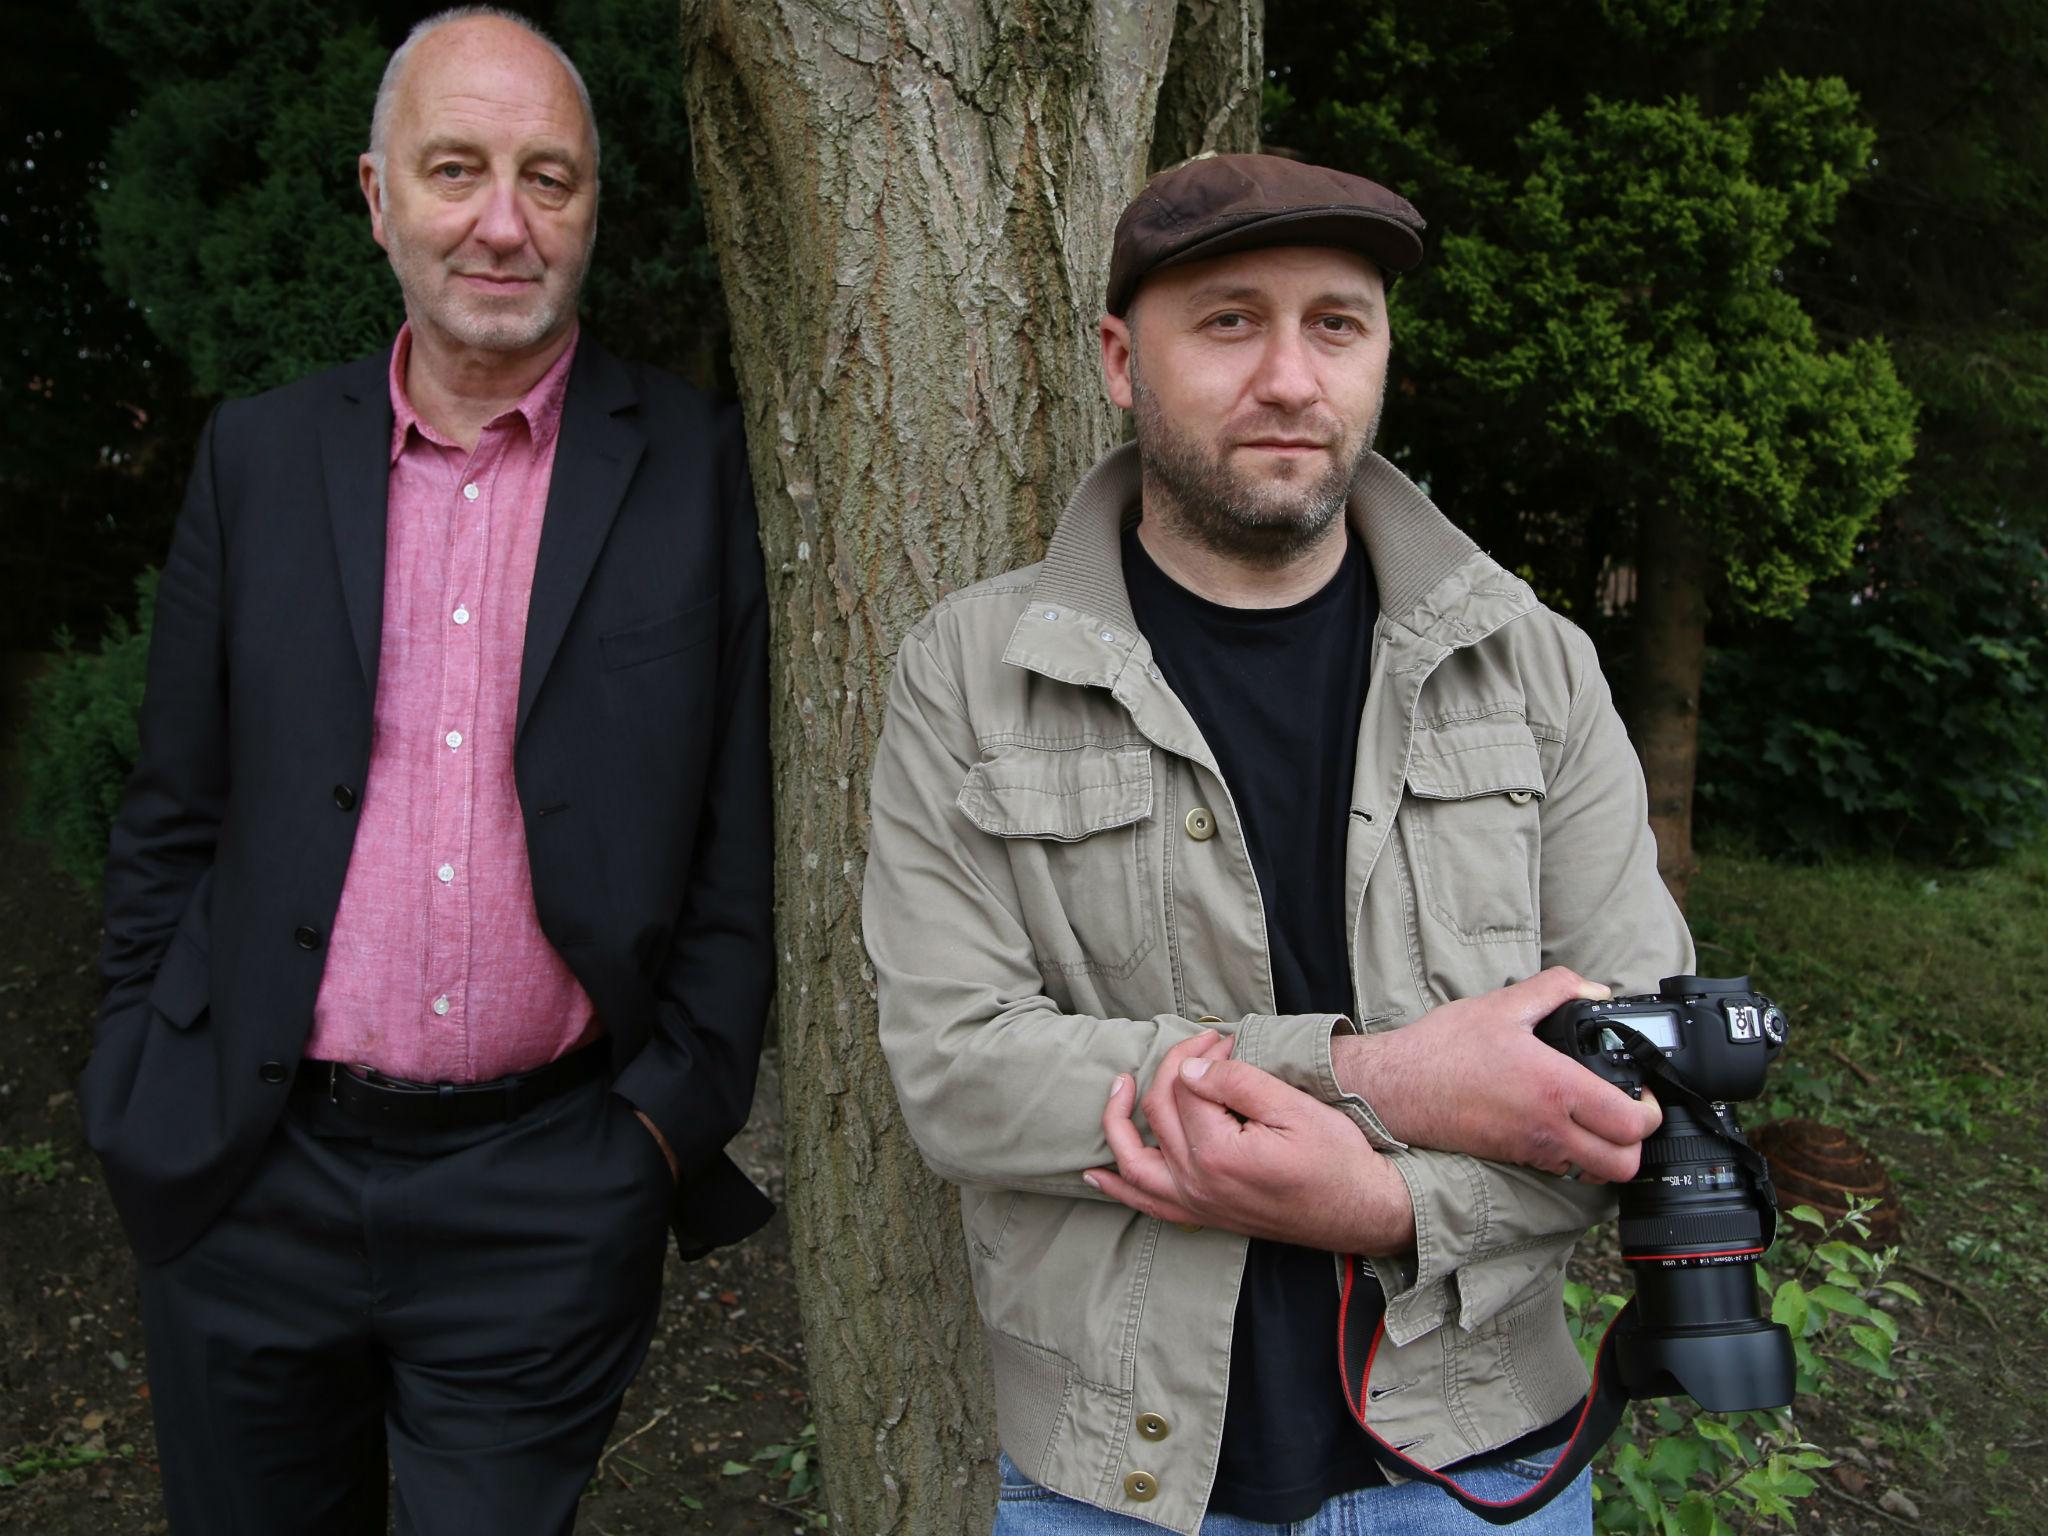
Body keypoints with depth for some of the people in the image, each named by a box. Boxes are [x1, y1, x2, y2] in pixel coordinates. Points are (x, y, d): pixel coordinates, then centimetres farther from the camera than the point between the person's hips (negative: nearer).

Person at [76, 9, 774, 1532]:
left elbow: (746, 845, -4)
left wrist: (670, 1120, -6)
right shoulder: (259, 455, 3)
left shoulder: (699, 468, -4)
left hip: (546, 1203, -2)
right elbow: (174, 821, 8)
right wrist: (153, 1096, 5)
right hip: (250, 1183, 3)